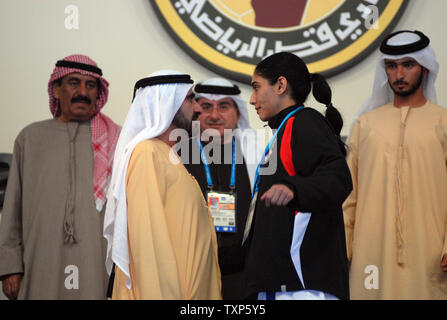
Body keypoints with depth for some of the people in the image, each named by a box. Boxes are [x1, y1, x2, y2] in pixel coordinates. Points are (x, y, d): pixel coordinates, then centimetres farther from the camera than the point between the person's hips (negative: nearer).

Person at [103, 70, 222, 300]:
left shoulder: (169, 155, 19)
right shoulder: (146, 153, -11)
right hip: (165, 291, -9)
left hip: (189, 290, 9)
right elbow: (147, 237, -19)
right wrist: (163, 296, -24)